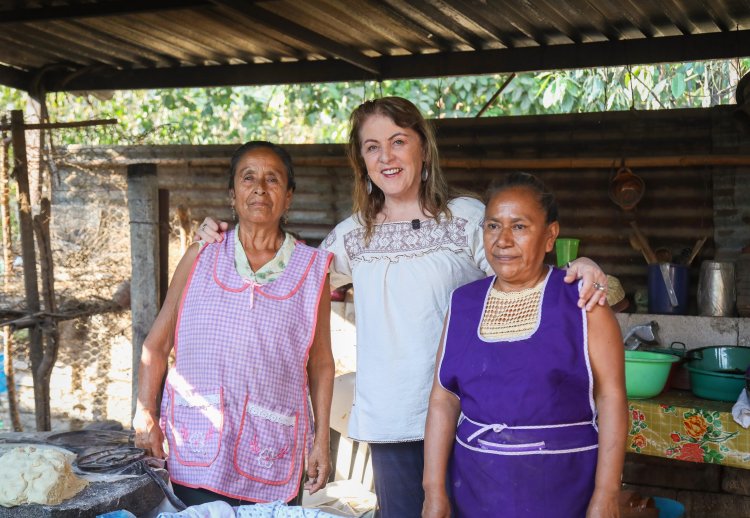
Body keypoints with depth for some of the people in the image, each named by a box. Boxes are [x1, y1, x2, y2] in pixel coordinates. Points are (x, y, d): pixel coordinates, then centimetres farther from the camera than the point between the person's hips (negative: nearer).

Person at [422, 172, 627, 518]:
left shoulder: (581, 300, -6)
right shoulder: (464, 304, 5)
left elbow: (611, 398, -9)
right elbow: (444, 399, 2)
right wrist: (434, 490, -4)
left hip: (561, 486, -3)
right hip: (476, 487, 3)